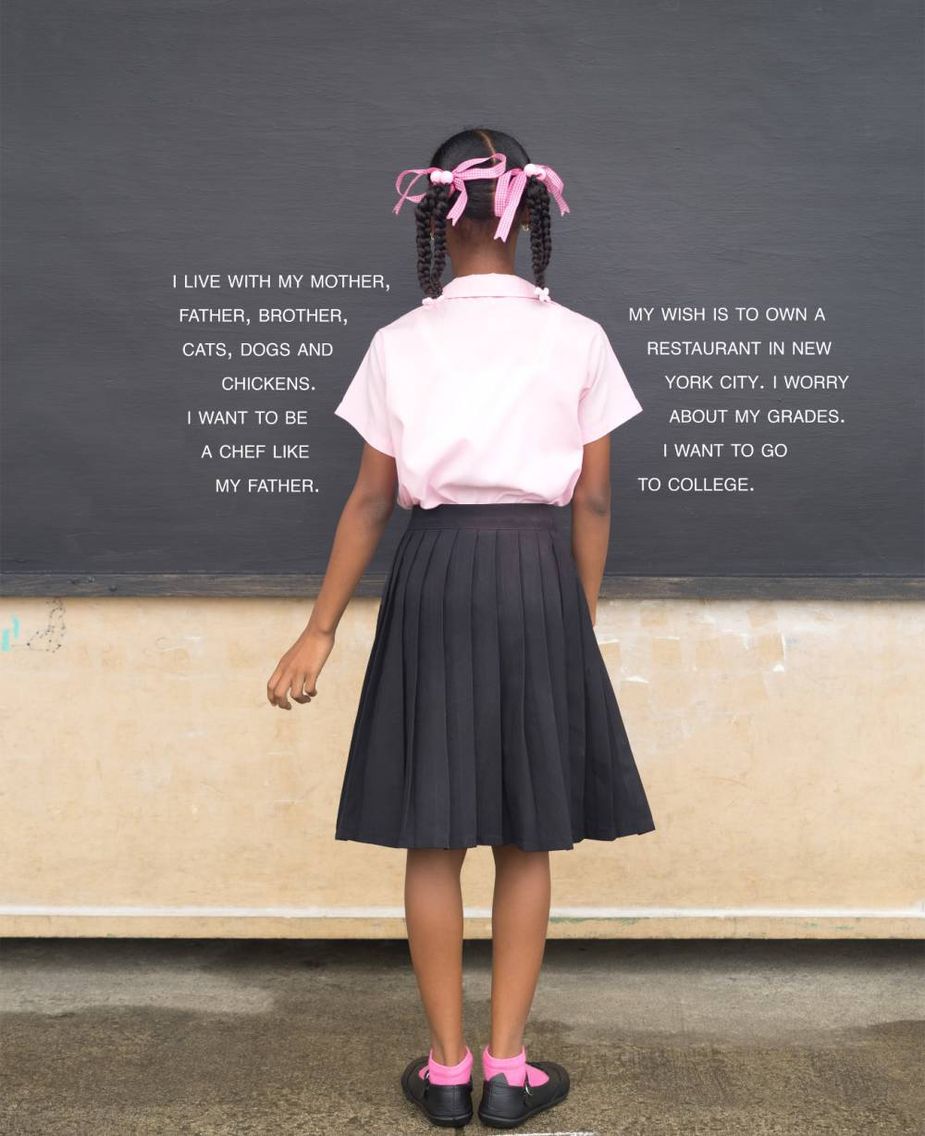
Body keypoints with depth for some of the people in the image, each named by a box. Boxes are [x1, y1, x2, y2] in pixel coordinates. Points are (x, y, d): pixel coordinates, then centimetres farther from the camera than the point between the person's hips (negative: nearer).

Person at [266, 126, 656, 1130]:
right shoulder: (578, 340, 1)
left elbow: (371, 501, -1)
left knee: (433, 834, 9)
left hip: (435, 575, 0)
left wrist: (320, 631, 6)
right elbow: (592, 502, 1)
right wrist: (582, 620, 12)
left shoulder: (400, 343, 0)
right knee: (526, 838, 11)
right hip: (538, 575, 0)